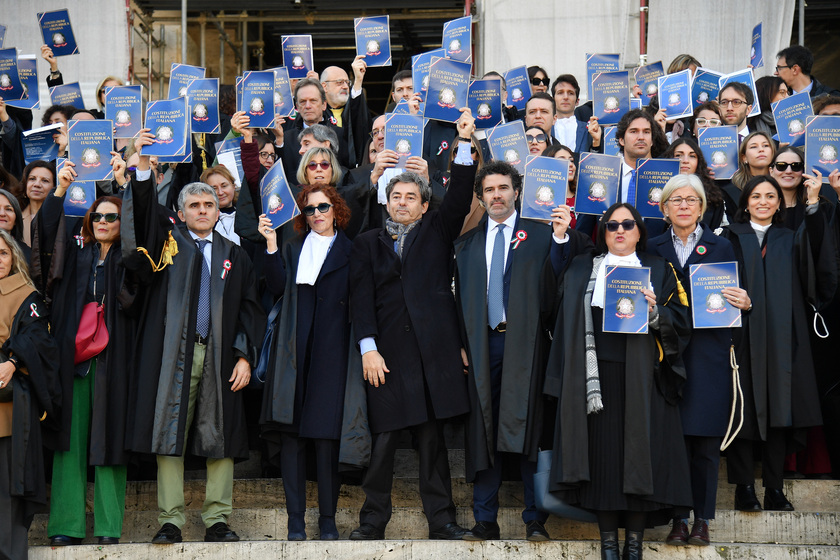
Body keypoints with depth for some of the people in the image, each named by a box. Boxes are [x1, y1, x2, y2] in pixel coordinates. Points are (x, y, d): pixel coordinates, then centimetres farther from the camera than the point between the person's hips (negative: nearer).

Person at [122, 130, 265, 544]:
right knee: (169, 434, -3)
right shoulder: (168, 244, 12)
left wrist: (245, 356, 0)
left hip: (219, 355, 1)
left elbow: (249, 308, 11)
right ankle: (170, 522, 2)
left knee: (220, 437, 0)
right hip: (174, 354, -1)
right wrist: (142, 164, -17)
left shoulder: (234, 256, 15)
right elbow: (144, 212, -4)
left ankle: (216, 520, 6)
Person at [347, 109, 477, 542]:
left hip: (433, 350, 0)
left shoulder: (436, 231, 15)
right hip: (386, 352, 0)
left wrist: (464, 142, -11)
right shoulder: (367, 243, 13)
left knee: (432, 436, 4)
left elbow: (459, 198, -1)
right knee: (383, 436, -1)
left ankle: (440, 520, 9)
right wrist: (368, 347, -8)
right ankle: (373, 518, 9)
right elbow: (361, 297, 4)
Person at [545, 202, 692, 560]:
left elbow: (680, 320, 2)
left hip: (643, 378, 0)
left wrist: (654, 312, -13)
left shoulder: (658, 270, 11)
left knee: (640, 449, -2)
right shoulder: (581, 268, 13)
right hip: (597, 375, 1)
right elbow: (569, 321, 12)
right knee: (602, 452, -1)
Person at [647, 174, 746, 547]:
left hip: (708, 358, 0)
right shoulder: (653, 249, 11)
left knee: (706, 441, 2)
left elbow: (734, 298, 8)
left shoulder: (721, 247, 9)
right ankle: (678, 517, 9)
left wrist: (744, 303, -13)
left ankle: (702, 519, 12)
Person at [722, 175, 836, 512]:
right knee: (743, 410, -3)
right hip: (742, 336, -2)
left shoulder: (791, 240, 15)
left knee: (778, 410, 1)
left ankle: (774, 487, 8)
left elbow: (818, 253, -6)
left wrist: (813, 204, -15)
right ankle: (744, 487, 3)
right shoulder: (732, 238, 9)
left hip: (781, 339, 2)